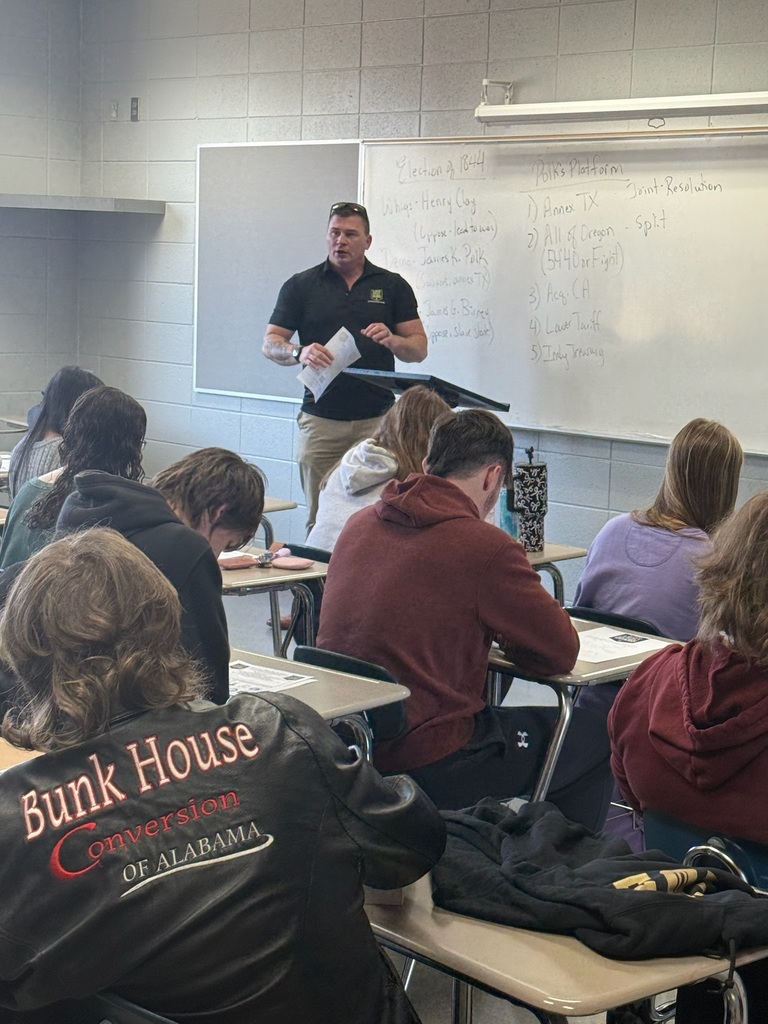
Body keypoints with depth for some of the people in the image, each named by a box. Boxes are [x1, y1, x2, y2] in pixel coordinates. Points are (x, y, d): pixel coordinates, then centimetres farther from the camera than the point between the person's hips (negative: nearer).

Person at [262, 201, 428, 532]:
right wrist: (299, 353, -16)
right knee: (319, 516, 0)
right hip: (321, 420, 0)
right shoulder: (301, 286, 7)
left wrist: (391, 340, -14)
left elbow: (419, 349, 7)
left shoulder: (392, 286, 9)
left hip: (377, 419, 0)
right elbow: (270, 344, 5)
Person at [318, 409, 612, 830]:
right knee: (595, 732, 11)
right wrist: (507, 632, 13)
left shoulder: (359, 524, 5)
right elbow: (561, 652, -6)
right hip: (430, 769, -7)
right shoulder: (486, 547, -16)